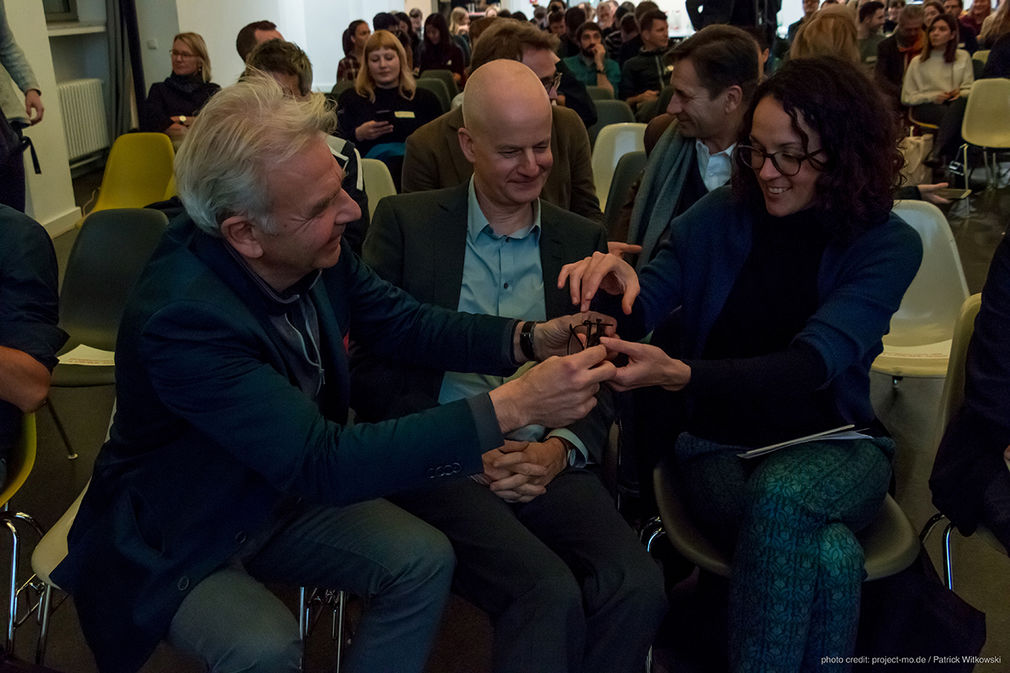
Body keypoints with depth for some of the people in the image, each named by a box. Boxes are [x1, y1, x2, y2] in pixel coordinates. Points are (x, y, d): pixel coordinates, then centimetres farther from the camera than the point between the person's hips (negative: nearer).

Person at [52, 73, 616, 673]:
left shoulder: (317, 252, -16)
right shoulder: (183, 315, -35)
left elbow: (404, 323, -2)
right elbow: (324, 463, -38)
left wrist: (530, 339, -19)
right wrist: (515, 405, -42)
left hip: (284, 491, 6)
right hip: (176, 539, -6)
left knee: (426, 560, -10)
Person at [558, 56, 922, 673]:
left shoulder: (889, 245, -7)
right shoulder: (720, 217, -2)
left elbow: (811, 362, -22)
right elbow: (638, 314, -5)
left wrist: (679, 374, -37)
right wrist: (615, 283, -30)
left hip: (831, 443, 0)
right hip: (718, 444, 0)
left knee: (780, 493, -36)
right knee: (829, 556, -31)